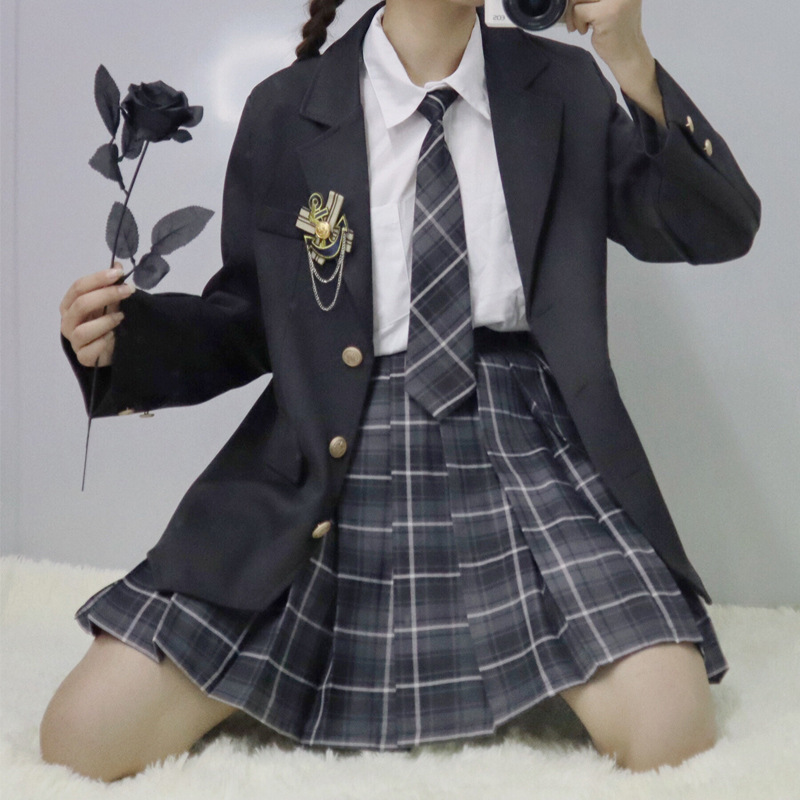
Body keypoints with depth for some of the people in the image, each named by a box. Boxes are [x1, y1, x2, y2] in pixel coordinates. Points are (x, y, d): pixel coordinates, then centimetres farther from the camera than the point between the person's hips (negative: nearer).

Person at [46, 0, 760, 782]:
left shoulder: (561, 88, 7)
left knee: (672, 741, -21)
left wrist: (635, 67, -12)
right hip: (328, 461, 0)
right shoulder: (286, 110, 5)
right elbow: (250, 321, 12)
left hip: (519, 440, 1)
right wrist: (124, 336, -9)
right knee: (83, 739, -9)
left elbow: (721, 231, 1)